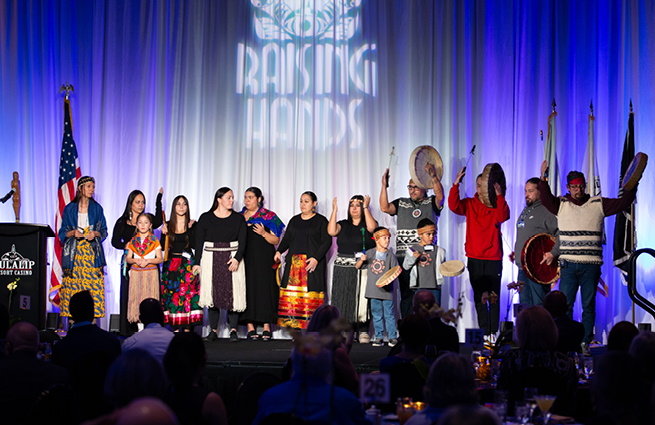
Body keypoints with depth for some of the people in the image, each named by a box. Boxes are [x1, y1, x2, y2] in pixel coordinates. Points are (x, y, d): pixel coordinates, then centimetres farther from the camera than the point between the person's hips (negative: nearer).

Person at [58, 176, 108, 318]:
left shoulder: (97, 209, 9)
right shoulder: (69, 209, 7)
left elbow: (104, 231, 11)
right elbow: (62, 233, 9)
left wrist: (95, 234, -9)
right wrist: (73, 233, -11)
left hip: (92, 254, 0)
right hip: (73, 254, 0)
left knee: (94, 287, -8)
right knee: (72, 287, -6)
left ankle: (95, 316, -6)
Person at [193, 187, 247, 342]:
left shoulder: (238, 219, 7)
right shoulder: (205, 218, 5)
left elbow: (242, 241, 0)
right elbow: (199, 241, 4)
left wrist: (237, 258, -16)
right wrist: (197, 263, -4)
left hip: (232, 258, 0)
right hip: (211, 259, 0)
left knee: (232, 293, -6)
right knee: (213, 293, -1)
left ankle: (233, 329, 0)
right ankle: (213, 330, 7)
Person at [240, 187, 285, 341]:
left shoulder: (268, 216, 5)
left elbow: (276, 241, 1)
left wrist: (263, 233, -16)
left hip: (263, 260, -3)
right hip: (245, 259, 3)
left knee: (264, 289, -7)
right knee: (248, 290, -2)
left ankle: (266, 327, -4)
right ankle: (250, 326, 2)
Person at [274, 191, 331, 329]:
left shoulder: (321, 220, 4)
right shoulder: (294, 220, 19)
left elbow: (327, 241, -3)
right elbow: (287, 239, 17)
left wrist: (316, 258, -15)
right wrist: (279, 251, -2)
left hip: (313, 262, -4)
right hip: (294, 261, 4)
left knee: (310, 293, -9)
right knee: (292, 292, -5)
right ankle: (295, 325, -3)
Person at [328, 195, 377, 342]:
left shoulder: (368, 223, 7)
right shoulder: (343, 224, 14)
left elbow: (372, 228, -17)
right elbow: (331, 231, -5)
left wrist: (366, 208, -14)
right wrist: (334, 210, -7)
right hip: (343, 267, 3)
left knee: (362, 298, -6)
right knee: (343, 298, -1)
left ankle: (363, 331, 0)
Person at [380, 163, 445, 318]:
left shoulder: (431, 203, 9)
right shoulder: (401, 203, 16)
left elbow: (440, 196, -13)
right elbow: (385, 208, 0)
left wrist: (433, 176, -28)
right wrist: (384, 186, -10)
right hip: (404, 256, 2)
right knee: (406, 294, 3)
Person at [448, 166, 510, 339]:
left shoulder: (496, 204, 3)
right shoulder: (469, 204, 8)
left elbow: (503, 216, -18)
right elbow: (454, 206, -10)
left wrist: (499, 195, -25)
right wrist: (456, 184, -17)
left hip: (493, 258, -2)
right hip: (474, 258, 2)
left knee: (493, 297, -3)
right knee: (479, 298, 6)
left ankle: (493, 332, 4)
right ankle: (484, 333, 13)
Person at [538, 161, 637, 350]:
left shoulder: (598, 204, 7)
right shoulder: (561, 204, 6)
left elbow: (623, 203, 5)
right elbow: (546, 198, -10)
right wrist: (543, 178, -24)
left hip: (591, 265, 0)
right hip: (568, 264, 0)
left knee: (588, 305, 4)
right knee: (565, 304, -1)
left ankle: (585, 342, 12)